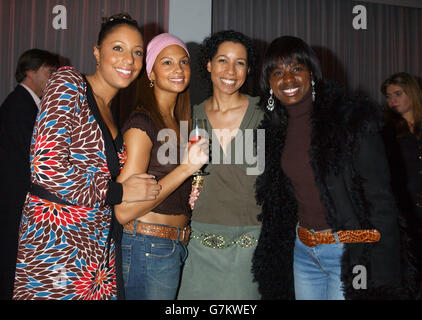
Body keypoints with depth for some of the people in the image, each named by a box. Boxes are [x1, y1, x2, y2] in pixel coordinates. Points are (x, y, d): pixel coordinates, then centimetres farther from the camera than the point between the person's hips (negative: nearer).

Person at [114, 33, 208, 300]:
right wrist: (186, 168, -20)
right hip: (149, 248, -8)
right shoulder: (142, 123, -14)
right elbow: (124, 210, -20)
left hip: (176, 247, 8)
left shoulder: (179, 122, 11)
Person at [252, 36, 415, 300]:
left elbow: (380, 198, -14)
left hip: (351, 251, -5)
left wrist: (384, 277, -17)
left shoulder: (353, 118, -12)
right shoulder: (274, 129, 6)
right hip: (302, 251, 5)